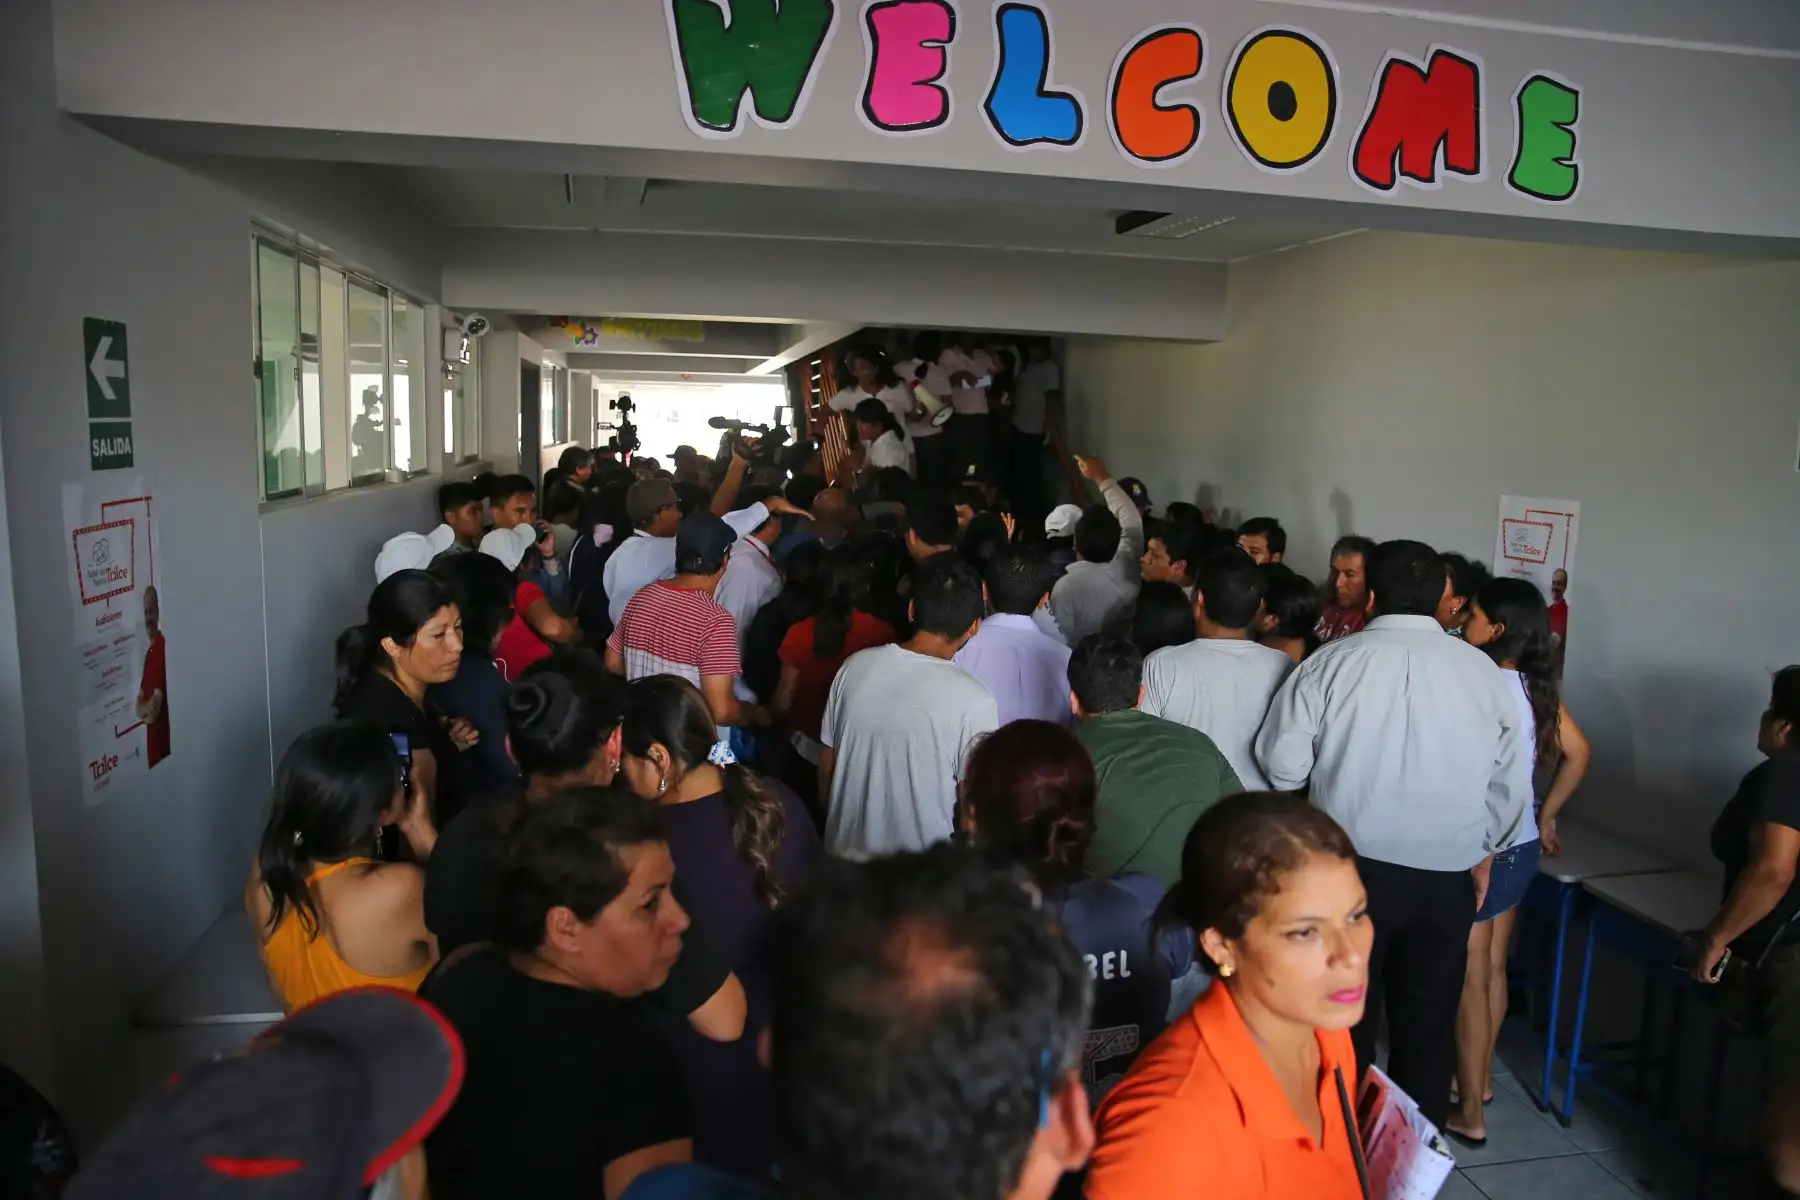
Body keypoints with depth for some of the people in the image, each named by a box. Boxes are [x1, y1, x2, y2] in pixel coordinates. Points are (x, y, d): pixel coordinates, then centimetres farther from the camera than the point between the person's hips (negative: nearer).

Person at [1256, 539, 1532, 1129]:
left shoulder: (1332, 662, -10)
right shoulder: (1484, 672, -2)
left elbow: (1282, 764, -10)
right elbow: (1512, 785, 5)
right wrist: (1484, 855, 19)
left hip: (1351, 865, -2)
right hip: (1448, 875, 2)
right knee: (1428, 1025, 16)